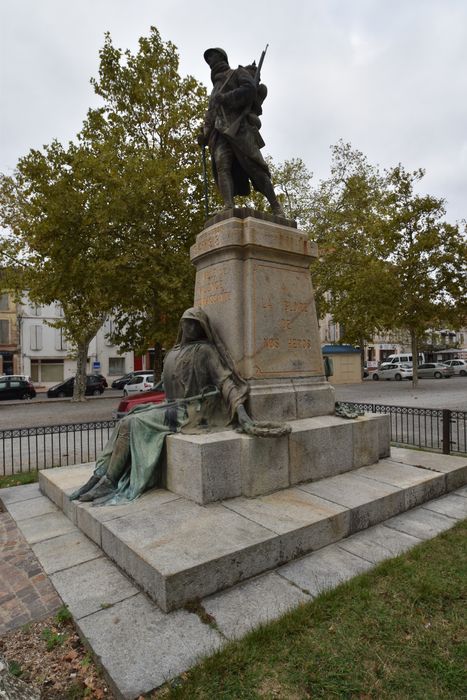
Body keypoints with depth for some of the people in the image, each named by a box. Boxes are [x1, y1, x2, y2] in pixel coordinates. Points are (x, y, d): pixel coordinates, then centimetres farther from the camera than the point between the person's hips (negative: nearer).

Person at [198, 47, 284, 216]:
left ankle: (276, 207, -14)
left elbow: (250, 89, -3)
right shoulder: (216, 87, 36)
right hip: (220, 132, 5)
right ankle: (229, 208, -37)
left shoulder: (238, 73, 18)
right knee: (222, 165, -21)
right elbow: (211, 114, 31)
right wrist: (204, 133, 14)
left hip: (239, 126, -5)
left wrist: (226, 97, -10)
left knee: (254, 167, -15)